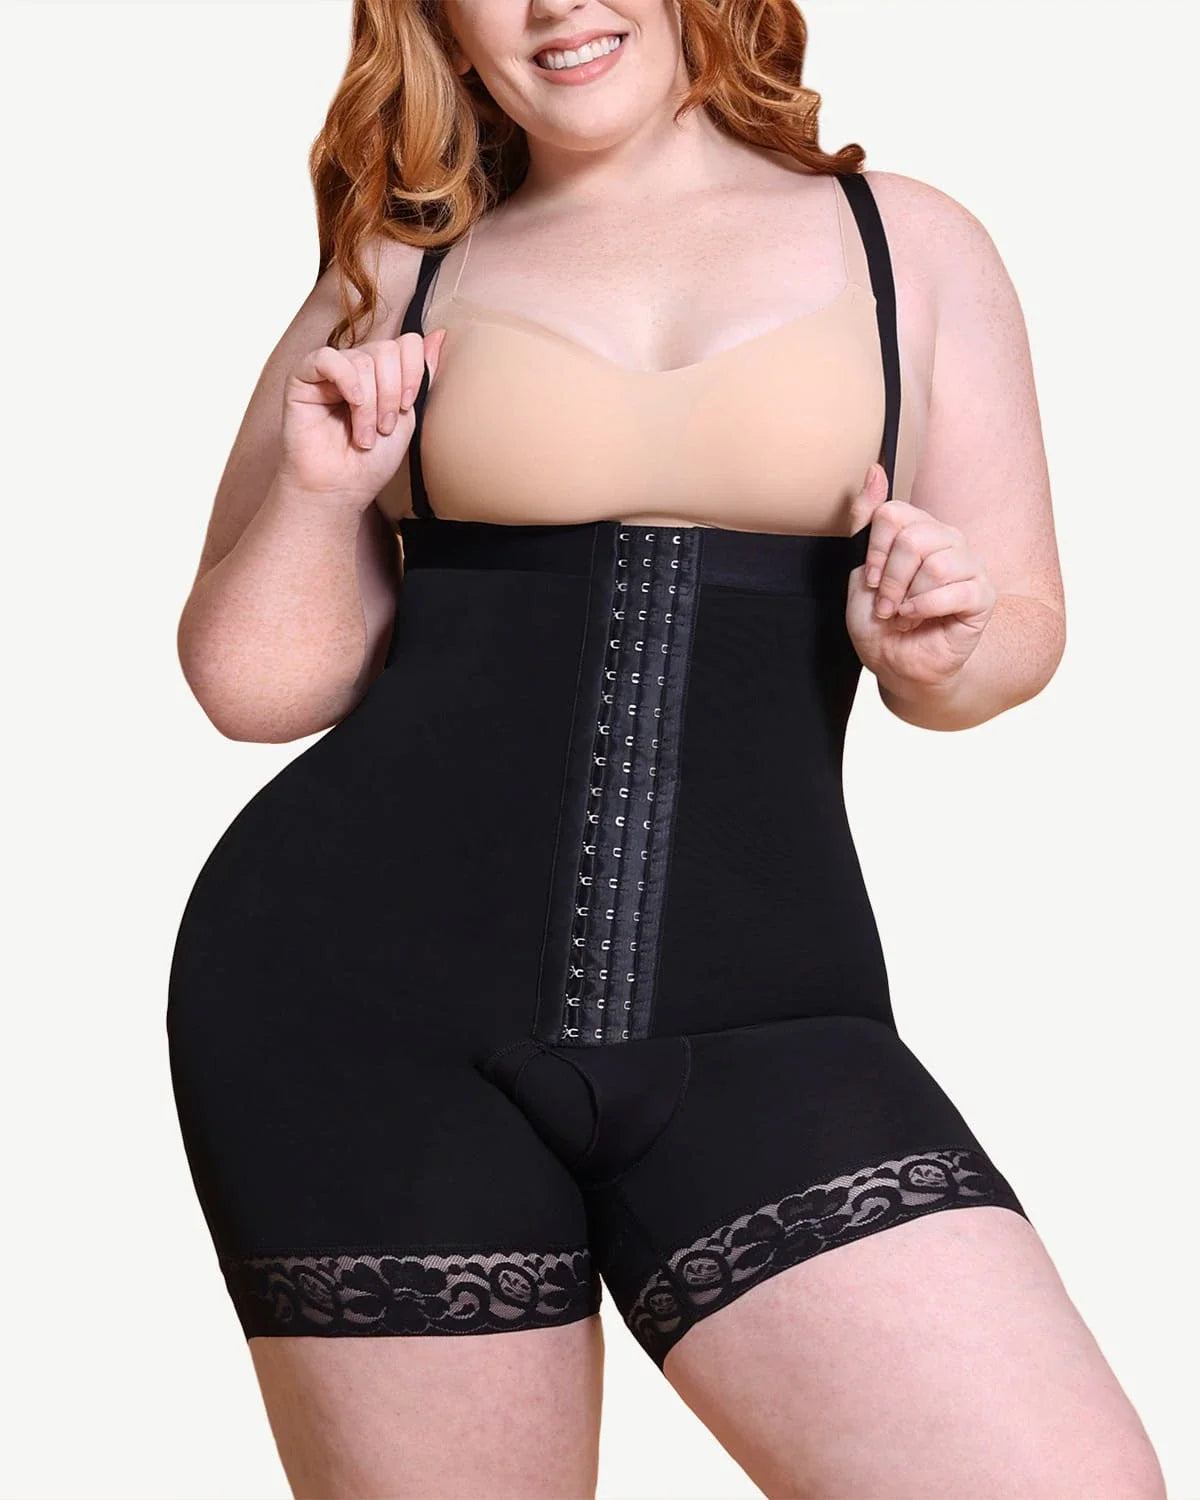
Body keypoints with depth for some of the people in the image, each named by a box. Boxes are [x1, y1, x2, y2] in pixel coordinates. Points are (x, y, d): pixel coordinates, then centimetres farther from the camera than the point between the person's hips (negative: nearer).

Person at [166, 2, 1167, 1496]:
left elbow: (1022, 624, 14)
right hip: (369, 997, 0)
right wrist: (320, 494, -5)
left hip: (755, 1019, 0)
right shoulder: (397, 281, 13)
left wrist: (935, 653, -7)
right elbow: (250, 682, 13)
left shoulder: (910, 246, 12)